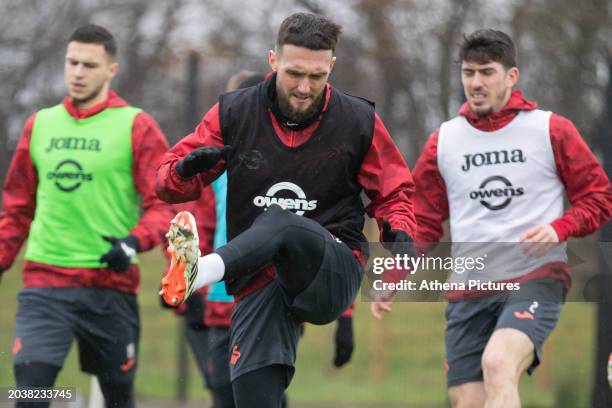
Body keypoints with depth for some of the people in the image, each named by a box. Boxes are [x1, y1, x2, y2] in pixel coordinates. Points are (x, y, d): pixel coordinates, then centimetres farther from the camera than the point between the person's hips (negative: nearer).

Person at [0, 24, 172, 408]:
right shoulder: (40, 124, 12)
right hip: (45, 283, 2)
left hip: (112, 283, -2)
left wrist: (135, 242, -22)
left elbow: (162, 204, -4)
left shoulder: (137, 126, 0)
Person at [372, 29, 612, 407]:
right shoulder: (444, 141, 11)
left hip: (536, 280, -4)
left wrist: (559, 229, -13)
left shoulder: (551, 131, 3)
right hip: (468, 293, 4)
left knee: (497, 364, -30)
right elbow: (423, 221, 17)